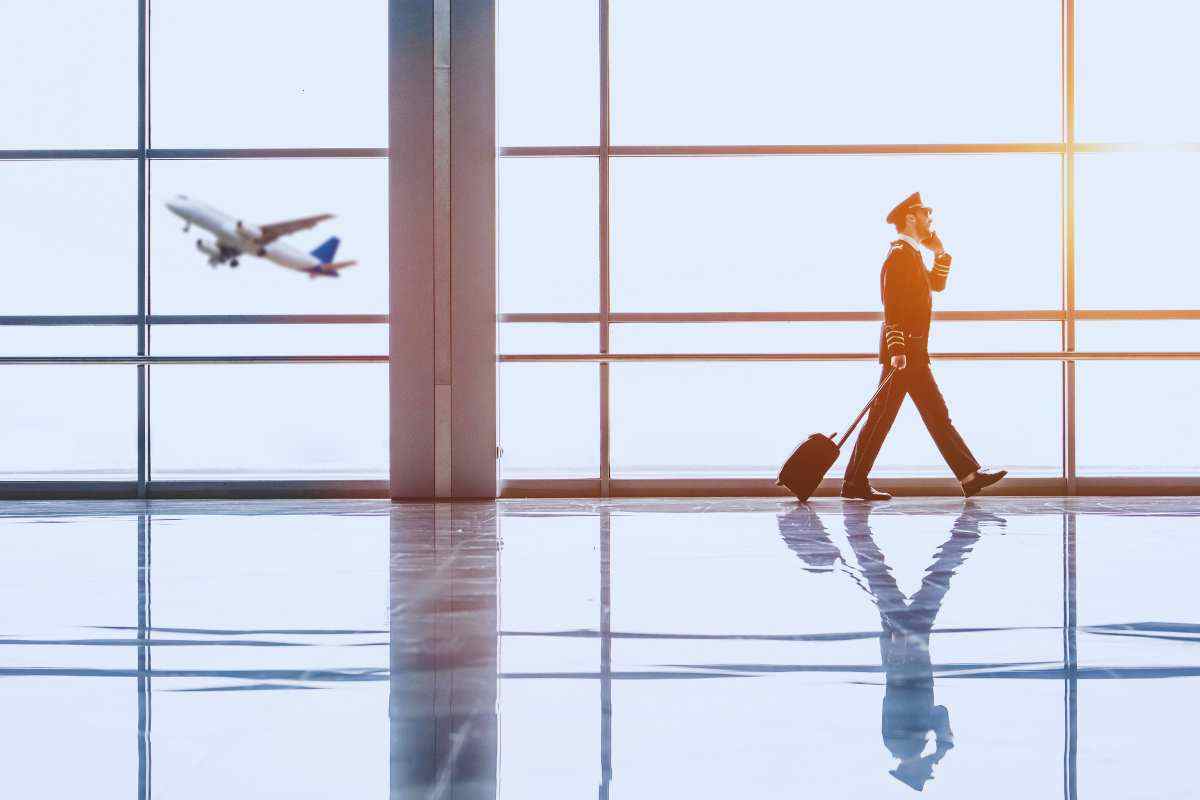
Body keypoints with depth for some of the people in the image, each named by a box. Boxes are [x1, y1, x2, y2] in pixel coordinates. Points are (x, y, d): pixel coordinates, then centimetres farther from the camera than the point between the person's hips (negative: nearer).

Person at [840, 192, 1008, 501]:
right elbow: (891, 307, -19)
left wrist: (940, 252, 17)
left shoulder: (911, 254, 19)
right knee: (882, 417, -7)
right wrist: (897, 350, -25)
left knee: (937, 415, 7)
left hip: (913, 353, 10)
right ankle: (855, 483, -2)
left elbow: (937, 284, 30)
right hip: (903, 350, -10)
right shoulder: (899, 253, -12)